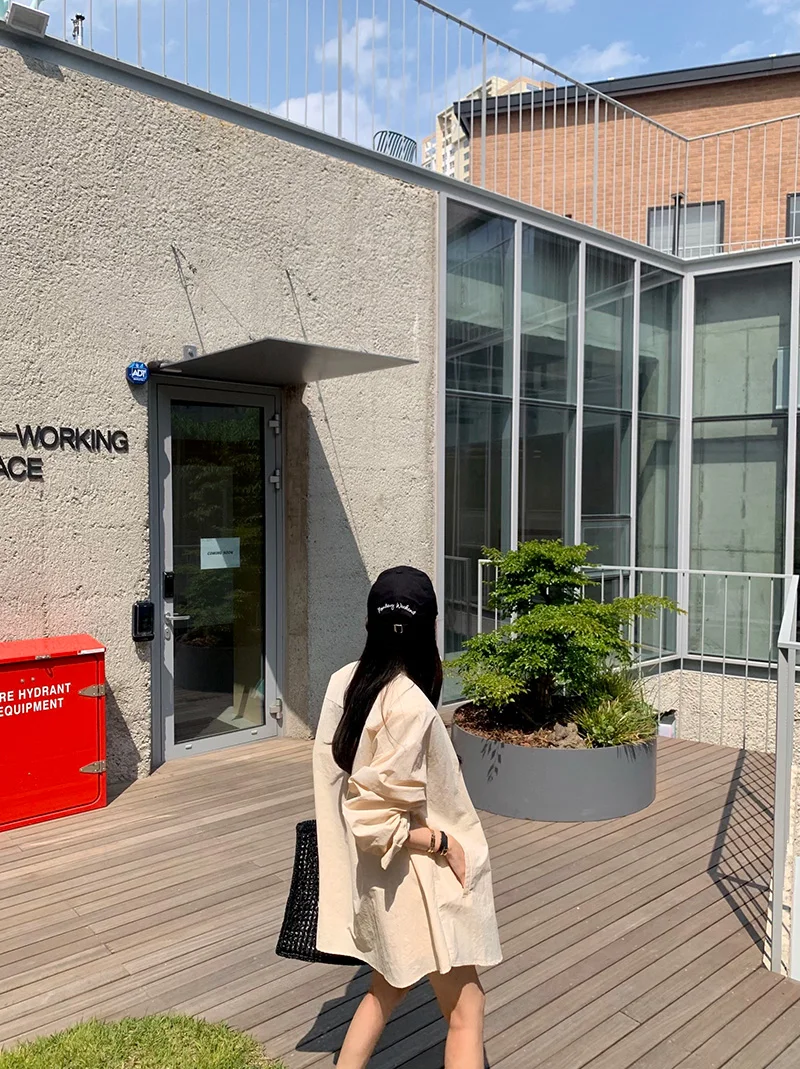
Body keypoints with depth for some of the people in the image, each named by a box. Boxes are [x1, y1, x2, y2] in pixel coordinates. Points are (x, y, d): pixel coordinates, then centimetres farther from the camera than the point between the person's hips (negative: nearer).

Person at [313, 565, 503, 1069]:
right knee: (466, 1008, 10)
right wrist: (442, 842, -16)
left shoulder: (345, 681, -5)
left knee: (388, 986, 27)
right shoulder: (410, 706, -29)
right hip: (415, 877, -8)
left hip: (370, 875, 8)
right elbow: (374, 817, -28)